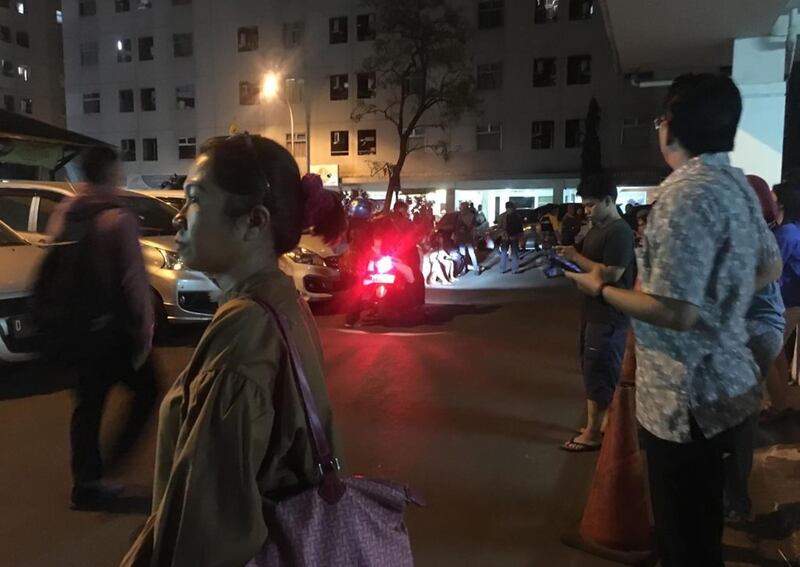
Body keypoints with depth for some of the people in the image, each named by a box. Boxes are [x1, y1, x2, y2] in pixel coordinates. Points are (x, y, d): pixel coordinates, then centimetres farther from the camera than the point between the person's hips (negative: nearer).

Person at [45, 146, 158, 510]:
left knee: (88, 402, 13)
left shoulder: (62, 214, 7)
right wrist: (145, 326, -13)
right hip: (113, 325, -7)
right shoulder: (118, 217, -16)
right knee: (146, 389, 13)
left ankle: (87, 482, 19)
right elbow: (133, 279, -19)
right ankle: (113, 462, 10)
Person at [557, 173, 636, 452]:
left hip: (609, 315, -10)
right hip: (594, 310, 10)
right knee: (594, 370, 16)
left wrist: (576, 257, -18)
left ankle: (592, 433, 8)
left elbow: (611, 274, -24)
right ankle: (603, 422, 29)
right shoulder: (597, 228, 13)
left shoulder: (620, 232, -17)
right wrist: (568, 254, 0)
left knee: (598, 373, -2)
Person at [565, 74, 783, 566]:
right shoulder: (738, 185, 7)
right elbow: (771, 268, 20)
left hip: (689, 397, -9)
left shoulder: (686, 192, -22)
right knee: (702, 522, 26)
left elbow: (675, 313, -27)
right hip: (729, 383, 9)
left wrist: (602, 289, -13)